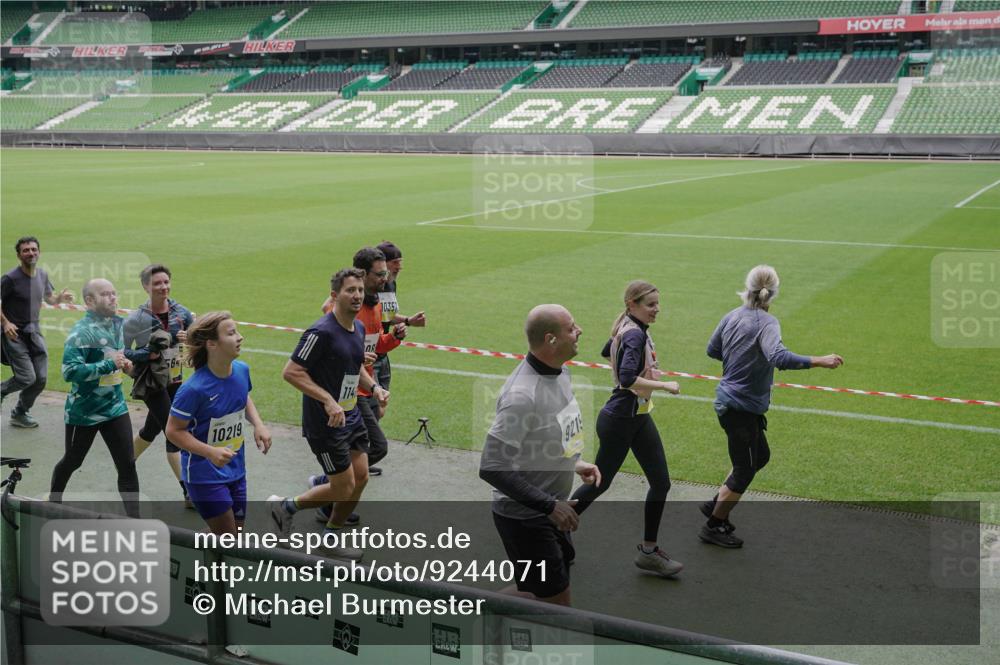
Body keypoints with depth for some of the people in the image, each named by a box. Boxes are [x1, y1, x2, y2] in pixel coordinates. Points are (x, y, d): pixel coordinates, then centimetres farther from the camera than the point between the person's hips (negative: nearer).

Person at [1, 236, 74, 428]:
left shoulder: (42, 275, 5)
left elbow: (49, 297, 20)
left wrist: (60, 298, -2)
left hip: (34, 332, 6)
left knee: (41, 378, 4)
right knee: (27, 378, -13)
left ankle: (19, 414, 24)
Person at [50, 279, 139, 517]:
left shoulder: (119, 324, 1)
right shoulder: (82, 331, -21)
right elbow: (69, 372, -29)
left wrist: (124, 362, -2)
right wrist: (110, 365, -29)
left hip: (115, 407, 5)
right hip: (84, 411, -5)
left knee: (127, 465, -1)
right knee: (72, 461, 18)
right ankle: (53, 502, 45)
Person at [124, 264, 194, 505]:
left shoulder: (180, 311, -2)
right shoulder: (137, 319, -14)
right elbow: (121, 351, -9)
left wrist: (189, 337, -17)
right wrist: (147, 354, -23)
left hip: (175, 380, 5)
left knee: (152, 429, 20)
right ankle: (189, 491, -5)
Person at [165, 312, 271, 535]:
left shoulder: (242, 370, -6)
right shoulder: (195, 389, -26)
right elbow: (174, 431, -17)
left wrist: (258, 424, -2)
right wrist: (211, 452, -27)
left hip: (236, 471, 7)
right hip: (205, 475, -7)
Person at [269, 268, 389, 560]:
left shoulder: (359, 328, 7)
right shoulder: (322, 332, -22)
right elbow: (291, 372, -21)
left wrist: (373, 386, 4)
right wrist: (328, 401, -26)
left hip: (351, 416, 9)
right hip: (325, 423, -9)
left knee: (361, 477, 10)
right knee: (344, 488, -2)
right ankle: (285, 506, 21)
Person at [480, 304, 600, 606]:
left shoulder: (559, 372, 1)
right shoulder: (522, 395, -29)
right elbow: (492, 468, -28)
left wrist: (574, 462, 6)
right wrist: (549, 505, -26)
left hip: (551, 508, 9)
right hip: (524, 516, -9)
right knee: (555, 601, 0)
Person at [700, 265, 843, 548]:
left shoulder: (732, 317, 2)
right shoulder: (766, 323, -21)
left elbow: (712, 350, 14)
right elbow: (779, 357, -38)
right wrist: (819, 361, -39)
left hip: (727, 400, 9)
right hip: (743, 408, -8)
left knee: (760, 456, 23)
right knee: (744, 469, 6)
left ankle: (716, 503, 29)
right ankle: (714, 526, 18)